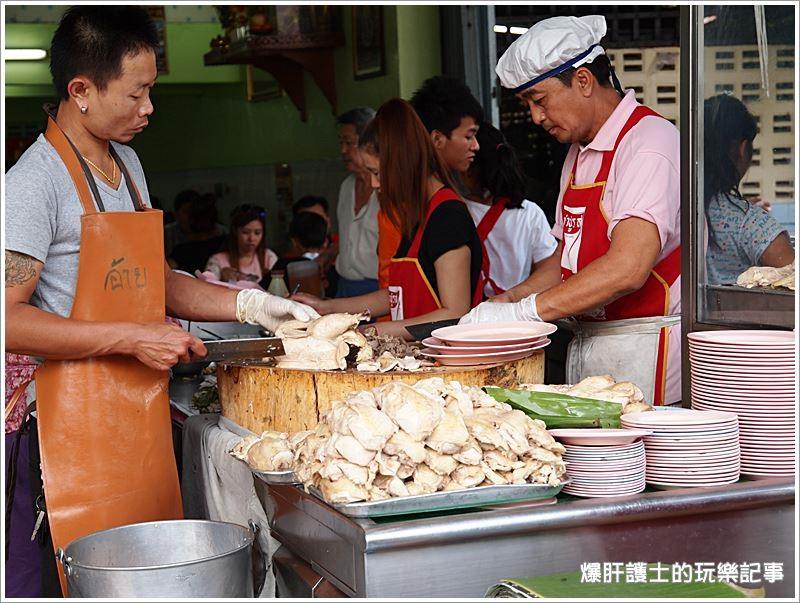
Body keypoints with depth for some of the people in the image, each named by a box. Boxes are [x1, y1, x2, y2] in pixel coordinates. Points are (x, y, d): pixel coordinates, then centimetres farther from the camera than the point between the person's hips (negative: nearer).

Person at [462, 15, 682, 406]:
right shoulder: (578, 154, 16)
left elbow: (628, 268, -26)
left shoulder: (650, 142, -14)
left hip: (645, 354, -8)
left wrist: (525, 310, -24)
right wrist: (510, 300, 5)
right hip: (586, 342, 8)